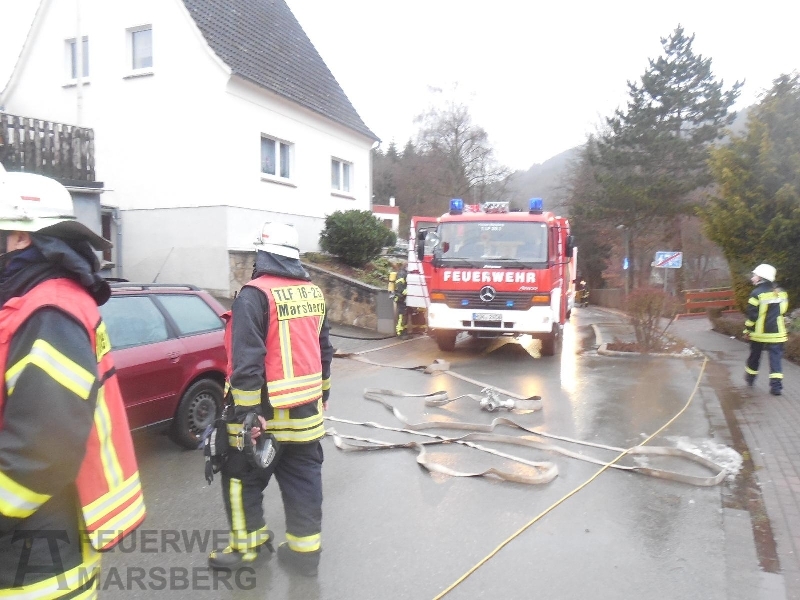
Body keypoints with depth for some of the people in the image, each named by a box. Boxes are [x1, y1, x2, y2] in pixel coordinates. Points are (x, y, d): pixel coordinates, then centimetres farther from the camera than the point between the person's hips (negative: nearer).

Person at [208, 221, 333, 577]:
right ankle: (305, 550, 21)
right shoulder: (313, 293, 7)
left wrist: (249, 412, -20)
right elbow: (324, 350, 15)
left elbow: (247, 361, -21)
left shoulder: (255, 295, -15)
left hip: (267, 411, -6)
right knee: (303, 480, 13)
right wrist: (322, 394, 25)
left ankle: (248, 545, 23)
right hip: (306, 409, 7)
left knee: (242, 477, 12)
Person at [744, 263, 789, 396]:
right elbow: (783, 311, 12)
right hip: (777, 333, 3)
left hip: (759, 333, -3)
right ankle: (776, 385, -8)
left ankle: (750, 378, 32)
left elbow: (752, 315, -13)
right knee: (775, 356, 2)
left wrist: (747, 330, -3)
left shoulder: (757, 293, -13)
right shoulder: (781, 292, 5)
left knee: (755, 355, 15)